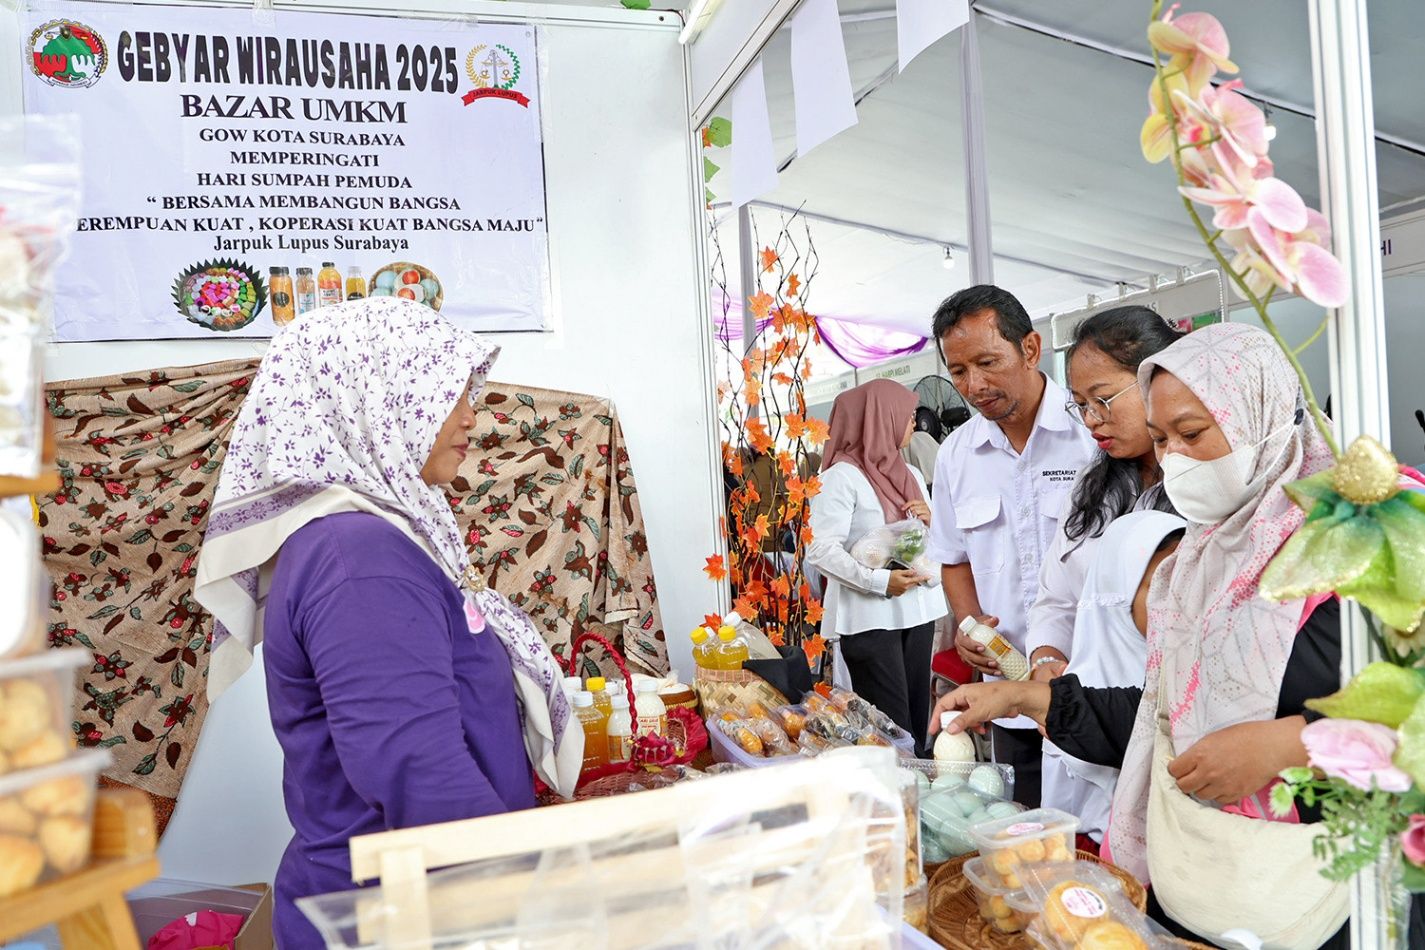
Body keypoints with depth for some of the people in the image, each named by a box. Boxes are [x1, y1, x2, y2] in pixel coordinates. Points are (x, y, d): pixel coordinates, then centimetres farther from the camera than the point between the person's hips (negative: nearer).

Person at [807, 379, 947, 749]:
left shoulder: (910, 475, 15)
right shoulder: (841, 477, -9)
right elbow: (821, 550, -18)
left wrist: (929, 520, 2)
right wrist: (879, 580, -24)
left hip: (917, 610, 8)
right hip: (870, 617, -7)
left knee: (918, 717, 10)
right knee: (892, 727, -7)